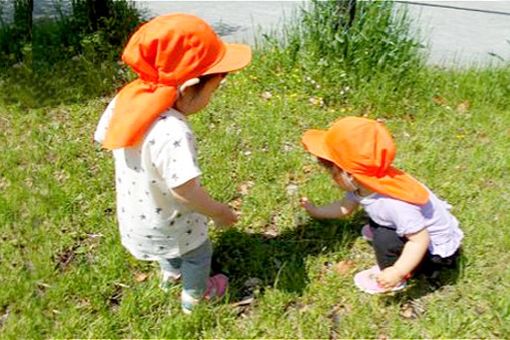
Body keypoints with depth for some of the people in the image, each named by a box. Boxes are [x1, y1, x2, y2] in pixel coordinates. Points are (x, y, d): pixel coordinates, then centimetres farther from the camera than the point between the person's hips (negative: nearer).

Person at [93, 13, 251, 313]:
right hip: (166, 223, -7)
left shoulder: (124, 101, -18)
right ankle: (194, 298, 50)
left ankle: (170, 273, 65)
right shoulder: (173, 133, -41)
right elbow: (187, 192, -35)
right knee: (198, 254, 25)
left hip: (133, 213, 7)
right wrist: (221, 212, -17)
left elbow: (103, 137, -1)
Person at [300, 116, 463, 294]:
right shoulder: (362, 185, -14)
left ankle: (391, 276, 0)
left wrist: (398, 272, -41)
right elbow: (345, 207, 5)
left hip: (439, 252, -8)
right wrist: (316, 211, 10)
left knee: (384, 238, -24)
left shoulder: (395, 204, -41)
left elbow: (420, 241, -36)